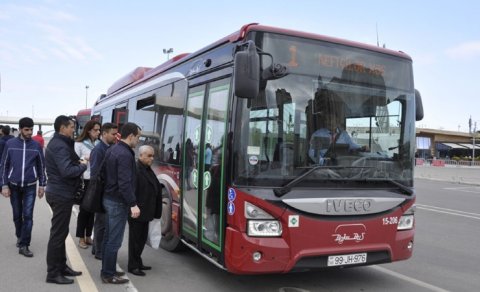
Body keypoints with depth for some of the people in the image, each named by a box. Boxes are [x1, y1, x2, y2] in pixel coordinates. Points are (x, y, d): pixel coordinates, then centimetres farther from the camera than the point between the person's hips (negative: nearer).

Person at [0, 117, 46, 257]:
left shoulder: (36, 145, -1)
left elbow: (41, 166, 5)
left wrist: (42, 185, 3)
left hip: (30, 186, -1)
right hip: (14, 186, 1)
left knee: (28, 216, -6)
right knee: (17, 215, 12)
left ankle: (24, 245, 0)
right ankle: (20, 237, 35)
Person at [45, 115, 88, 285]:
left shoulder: (58, 143, 15)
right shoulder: (60, 146, -19)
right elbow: (67, 171, -29)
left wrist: (78, 162, -3)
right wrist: (82, 166, -13)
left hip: (59, 192, 11)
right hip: (61, 194, -11)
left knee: (60, 232, 17)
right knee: (58, 233, -3)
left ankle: (61, 267, 27)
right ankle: (53, 273, 5)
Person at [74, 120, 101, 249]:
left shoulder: (99, 144, 4)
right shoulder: (79, 144, -5)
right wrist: (85, 158, -21)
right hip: (85, 180, -4)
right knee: (83, 209, 5)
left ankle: (88, 236, 23)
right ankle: (81, 238, 17)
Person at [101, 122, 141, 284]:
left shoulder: (112, 149, 11)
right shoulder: (125, 154, -20)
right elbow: (125, 183, -26)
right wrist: (133, 204, -24)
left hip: (108, 198, 10)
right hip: (118, 202, -10)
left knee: (108, 237, 16)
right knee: (114, 240, -2)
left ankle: (106, 271, 26)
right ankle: (109, 275, 6)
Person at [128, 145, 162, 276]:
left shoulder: (149, 170, 14)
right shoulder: (135, 169, -16)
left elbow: (155, 189, 17)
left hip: (145, 213, 9)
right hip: (136, 212, -9)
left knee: (142, 238, 17)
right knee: (135, 238, 2)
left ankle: (138, 263, 29)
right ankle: (133, 266, 13)